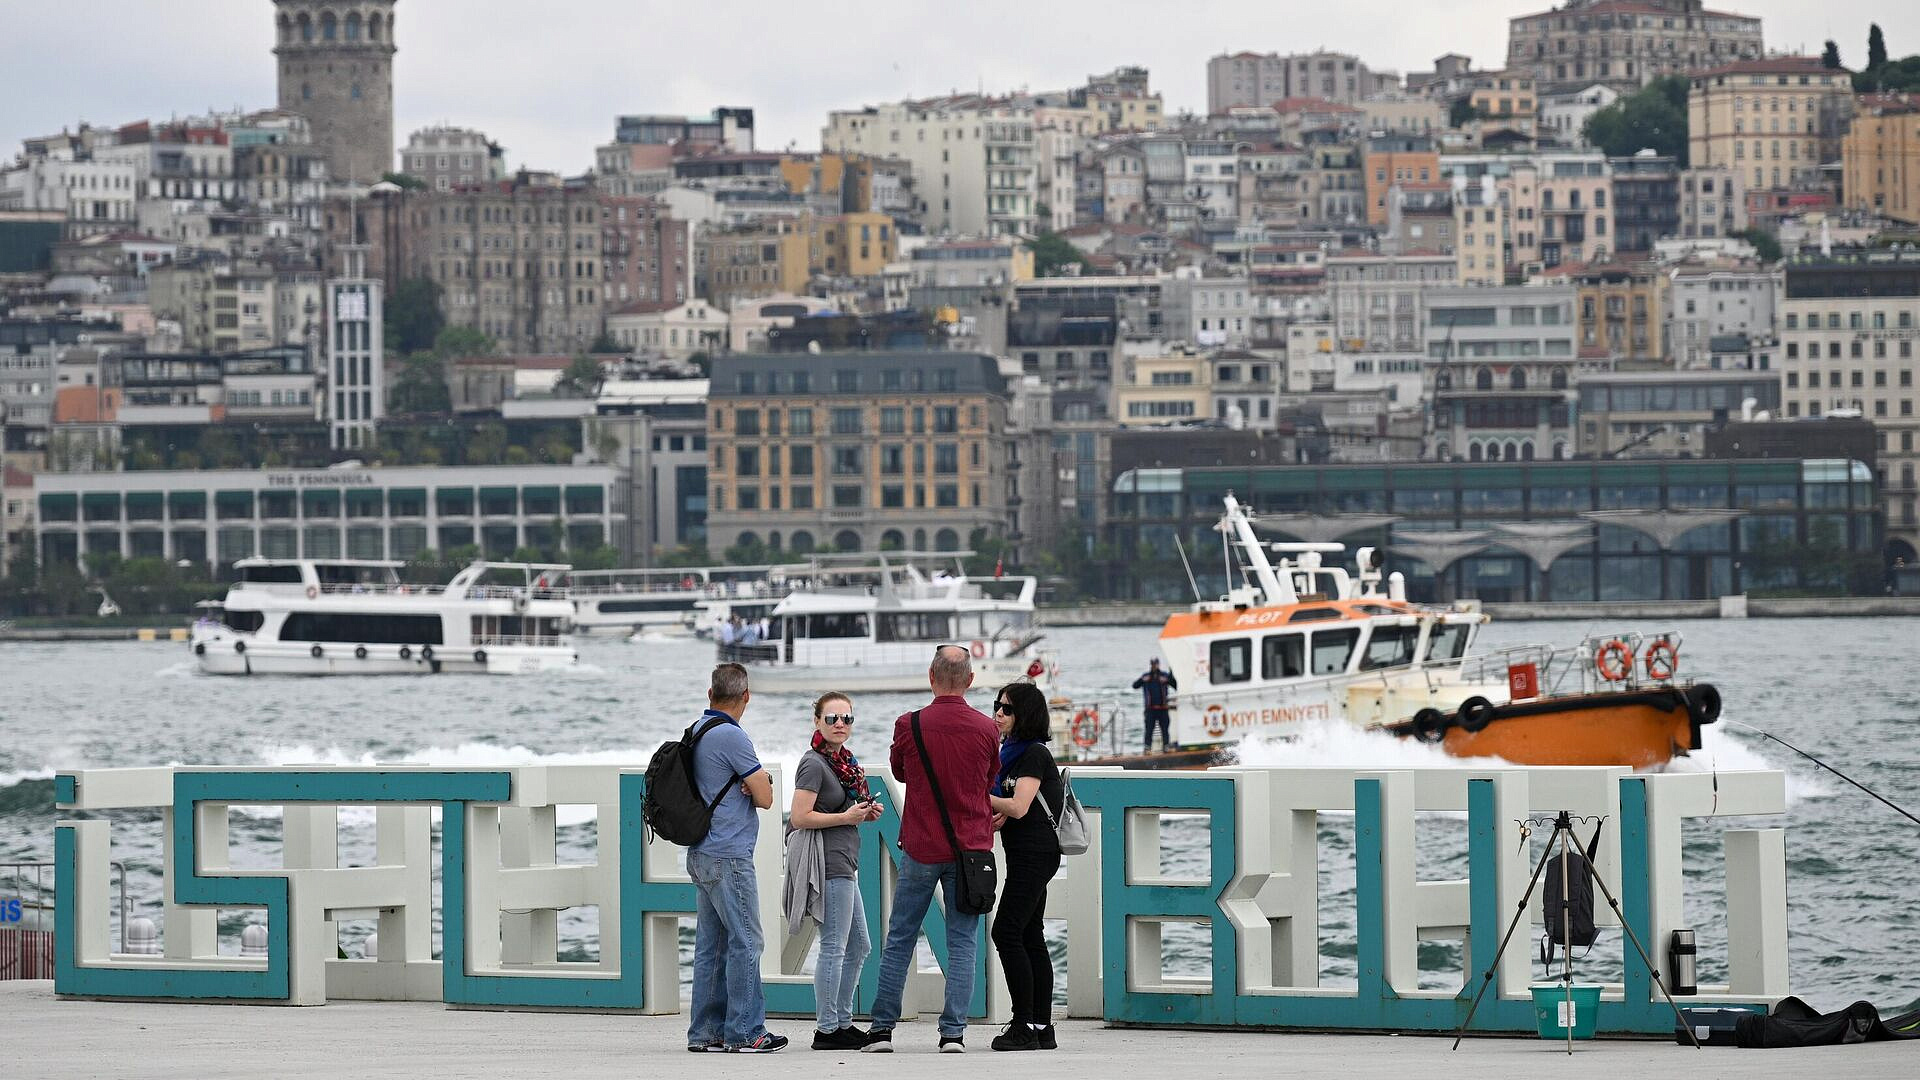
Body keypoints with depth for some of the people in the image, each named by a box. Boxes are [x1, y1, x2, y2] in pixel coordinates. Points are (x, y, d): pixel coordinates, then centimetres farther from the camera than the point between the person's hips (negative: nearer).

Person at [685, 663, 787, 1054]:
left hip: (702, 856, 9)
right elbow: (765, 797, -11)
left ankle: (706, 1031, 11)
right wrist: (757, 783, 11)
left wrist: (748, 784, 0)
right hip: (729, 856, -9)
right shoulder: (731, 736, -14)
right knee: (745, 941, -6)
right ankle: (744, 1032, -6)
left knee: (711, 944, 10)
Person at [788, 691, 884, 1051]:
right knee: (834, 948, -7)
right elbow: (800, 818, -19)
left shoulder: (844, 761, 15)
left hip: (844, 866, 10)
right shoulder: (814, 764, -13)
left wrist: (864, 814, 9)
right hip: (829, 863, -10)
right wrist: (847, 817, -16)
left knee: (858, 947, 16)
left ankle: (843, 1023, 23)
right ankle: (827, 1030, -4)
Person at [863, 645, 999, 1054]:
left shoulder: (910, 725, -8)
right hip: (970, 847, 1)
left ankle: (882, 1028, 7)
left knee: (899, 939, 8)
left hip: (921, 847, -1)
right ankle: (953, 1031, -2)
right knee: (962, 943, 4)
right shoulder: (986, 730, -3)